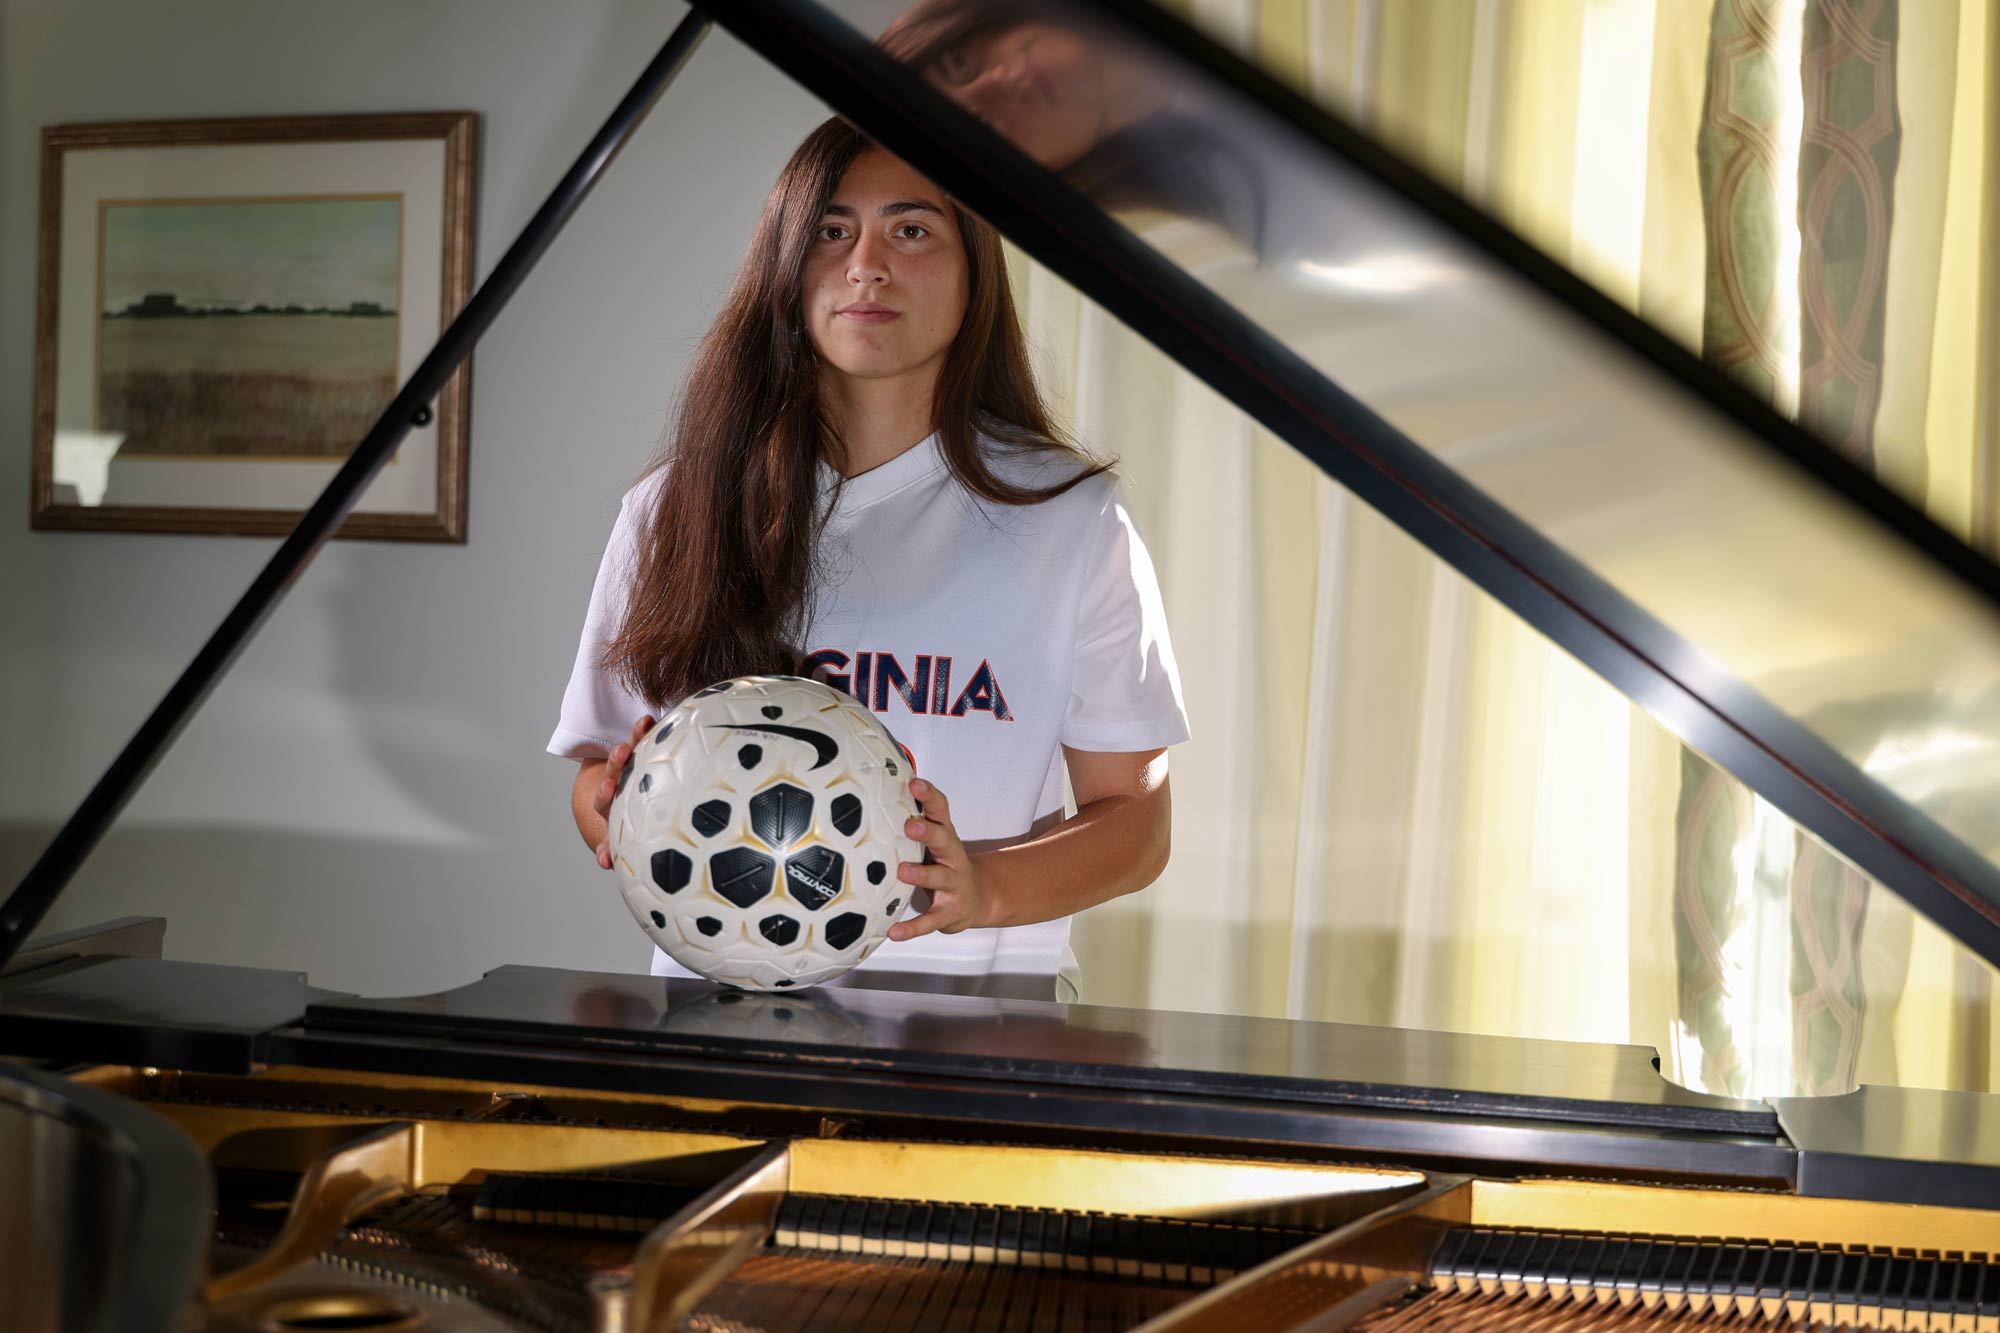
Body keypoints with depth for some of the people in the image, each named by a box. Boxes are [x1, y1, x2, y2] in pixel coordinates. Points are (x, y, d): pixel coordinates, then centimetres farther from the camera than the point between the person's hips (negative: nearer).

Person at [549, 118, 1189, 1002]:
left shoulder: (1071, 515, 4)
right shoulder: (675, 509, 9)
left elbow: (1134, 815, 6)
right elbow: (601, 771, 15)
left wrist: (983, 887, -13)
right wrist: (617, 808, -8)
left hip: (974, 1000, -2)